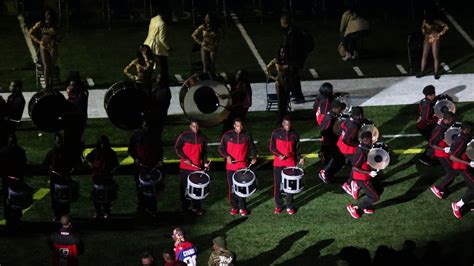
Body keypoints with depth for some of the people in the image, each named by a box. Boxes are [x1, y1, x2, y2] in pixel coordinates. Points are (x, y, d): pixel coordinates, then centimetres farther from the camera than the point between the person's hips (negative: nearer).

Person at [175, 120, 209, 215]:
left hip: (197, 166, 2)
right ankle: (185, 207, 18)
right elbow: (177, 148, -2)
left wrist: (205, 162, 5)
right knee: (185, 186, 6)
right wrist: (185, 159, -11)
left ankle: (196, 207, 9)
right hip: (185, 167, -2)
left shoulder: (203, 137, 6)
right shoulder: (184, 136, -6)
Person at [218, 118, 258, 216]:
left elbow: (252, 148, 12)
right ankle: (234, 207, 17)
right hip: (231, 166, 0)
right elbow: (221, 148, 3)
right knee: (232, 187, 6)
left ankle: (242, 208, 6)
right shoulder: (227, 135, -1)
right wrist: (227, 156, -13)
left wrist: (254, 157, -5)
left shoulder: (247, 136, 2)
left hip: (242, 165, 0)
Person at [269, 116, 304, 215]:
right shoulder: (276, 133, -4)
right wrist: (279, 155, -17)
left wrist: (300, 158, -7)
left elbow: (297, 149, 9)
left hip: (291, 163, 1)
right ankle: (278, 206, 15)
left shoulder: (295, 135, 1)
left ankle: (290, 206, 13)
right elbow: (272, 147, -1)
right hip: (278, 163, -1)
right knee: (277, 184, 3)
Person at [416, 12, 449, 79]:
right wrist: (424, 33, 3)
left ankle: (436, 73, 1)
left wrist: (440, 34, -11)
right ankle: (422, 72, 7)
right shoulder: (425, 21, -1)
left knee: (435, 56, -5)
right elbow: (423, 28, 20)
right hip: (427, 39, 4)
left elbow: (446, 27, -12)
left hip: (435, 39, -4)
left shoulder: (437, 22, -14)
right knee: (424, 55, 1)